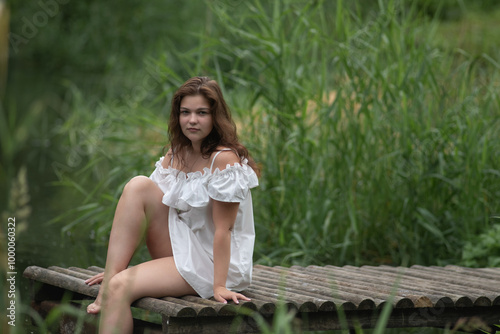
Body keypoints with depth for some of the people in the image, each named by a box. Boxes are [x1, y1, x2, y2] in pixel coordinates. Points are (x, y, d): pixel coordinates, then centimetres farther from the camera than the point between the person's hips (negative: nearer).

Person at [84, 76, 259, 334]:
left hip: (210, 262, -8)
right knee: (138, 186, -13)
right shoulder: (175, 156, 8)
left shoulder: (224, 159, -16)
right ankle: (105, 291, -17)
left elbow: (223, 228, -18)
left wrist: (219, 286, -22)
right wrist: (115, 268, 3)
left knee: (121, 287, -26)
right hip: (178, 251, 8)